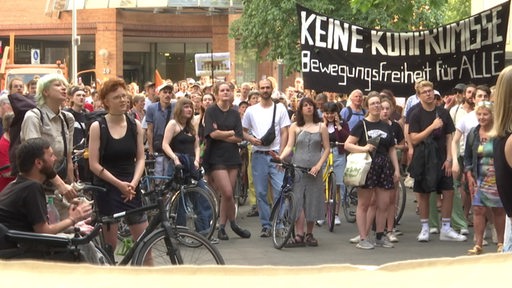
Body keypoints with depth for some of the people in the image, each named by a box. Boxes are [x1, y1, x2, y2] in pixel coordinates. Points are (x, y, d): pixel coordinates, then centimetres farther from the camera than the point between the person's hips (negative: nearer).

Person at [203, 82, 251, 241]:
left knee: (226, 194, 4)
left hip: (232, 157, 4)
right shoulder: (211, 111, -1)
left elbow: (239, 138, 1)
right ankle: (233, 224, 7)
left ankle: (221, 227, 15)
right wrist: (230, 133, -2)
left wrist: (221, 135, -10)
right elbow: (212, 133, -14)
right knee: (228, 193, -12)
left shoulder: (234, 114, 11)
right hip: (216, 157, -4)